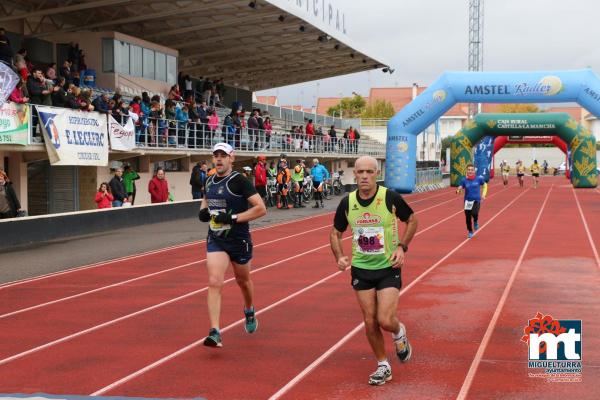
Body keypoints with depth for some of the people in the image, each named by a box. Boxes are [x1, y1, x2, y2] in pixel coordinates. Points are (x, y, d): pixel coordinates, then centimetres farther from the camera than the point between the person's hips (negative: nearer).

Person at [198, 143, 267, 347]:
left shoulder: (239, 181, -14)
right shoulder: (210, 181, 4)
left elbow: (261, 208, -19)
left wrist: (233, 218, -24)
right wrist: (203, 211, 2)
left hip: (239, 240, -3)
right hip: (215, 240, 3)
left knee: (243, 280, 19)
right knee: (214, 283, -13)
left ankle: (249, 312, 50)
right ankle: (215, 333, -16)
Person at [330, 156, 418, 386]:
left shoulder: (390, 197, -14)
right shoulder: (347, 202, -6)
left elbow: (412, 220, 2)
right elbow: (336, 232, 8)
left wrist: (402, 247, -10)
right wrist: (340, 257, -9)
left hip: (389, 267, -3)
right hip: (360, 269, 3)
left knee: (385, 320, -11)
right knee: (370, 321, 6)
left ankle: (399, 333, 26)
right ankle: (383, 366, 25)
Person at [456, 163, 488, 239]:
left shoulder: (478, 179, -5)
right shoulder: (464, 180, -5)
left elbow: (485, 185, 12)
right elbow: (460, 187, -9)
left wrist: (483, 194, 4)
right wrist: (458, 190, -33)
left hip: (476, 200, -1)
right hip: (467, 200, 1)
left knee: (474, 213, -25)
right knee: (468, 217, 4)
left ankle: (476, 222, 12)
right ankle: (470, 232, 28)